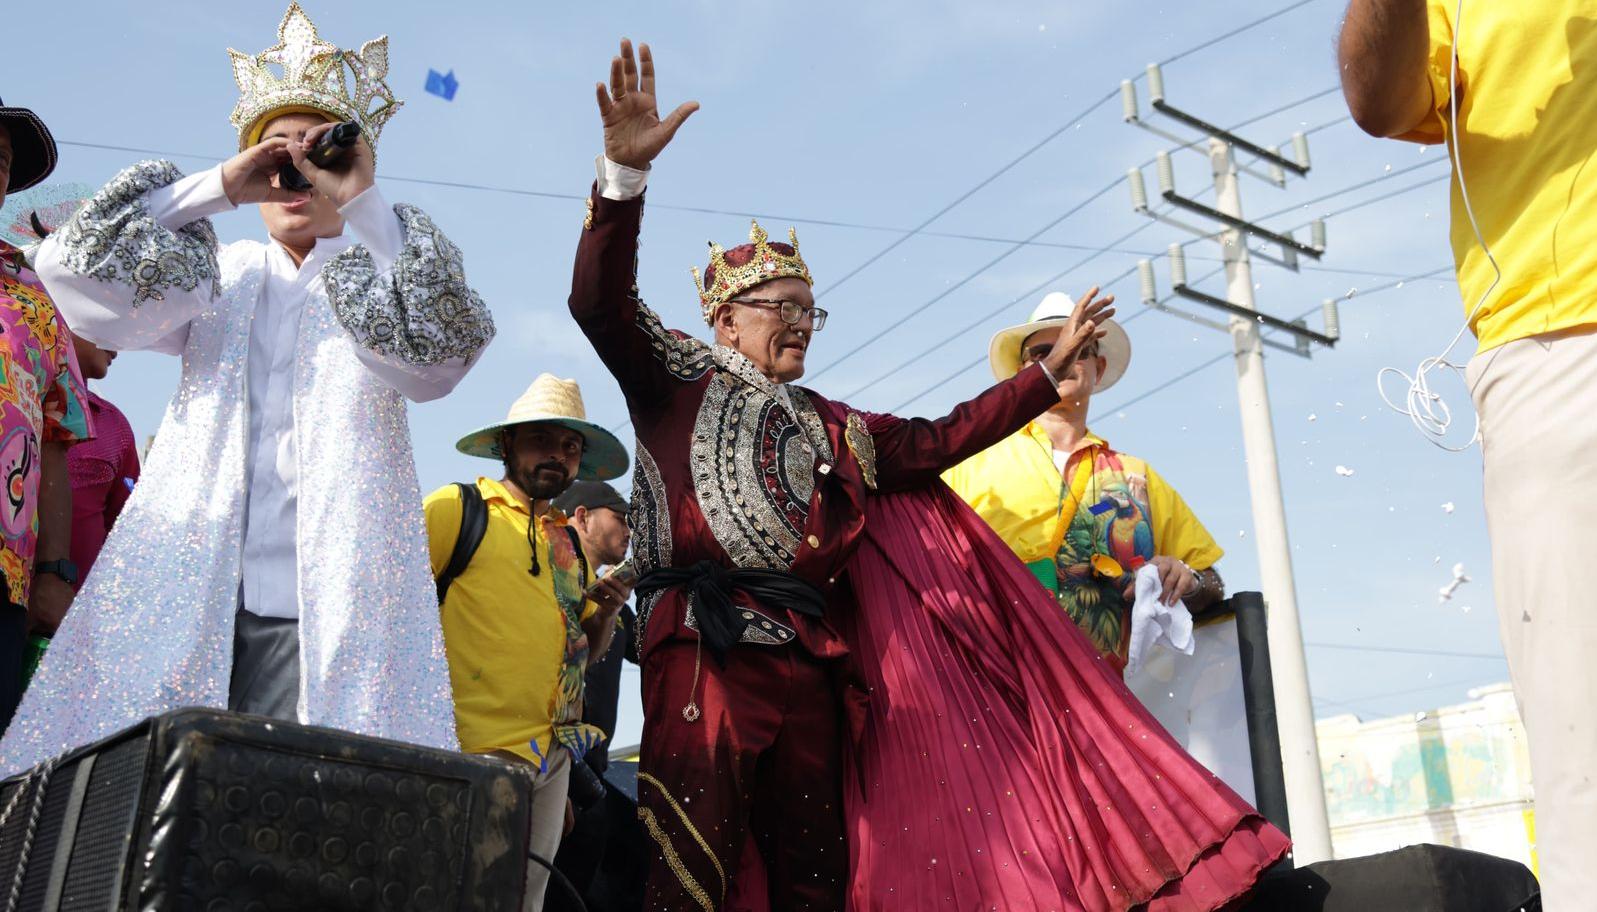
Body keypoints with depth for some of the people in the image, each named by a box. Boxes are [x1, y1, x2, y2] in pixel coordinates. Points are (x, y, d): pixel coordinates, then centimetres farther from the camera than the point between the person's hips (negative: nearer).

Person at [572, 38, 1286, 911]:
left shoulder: (827, 425, 25)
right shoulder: (676, 379, 9)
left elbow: (936, 439, 24)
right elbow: (599, 302, -6)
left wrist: (1049, 370, 22)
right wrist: (626, 171, -21)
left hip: (812, 661, 6)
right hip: (704, 648, -6)